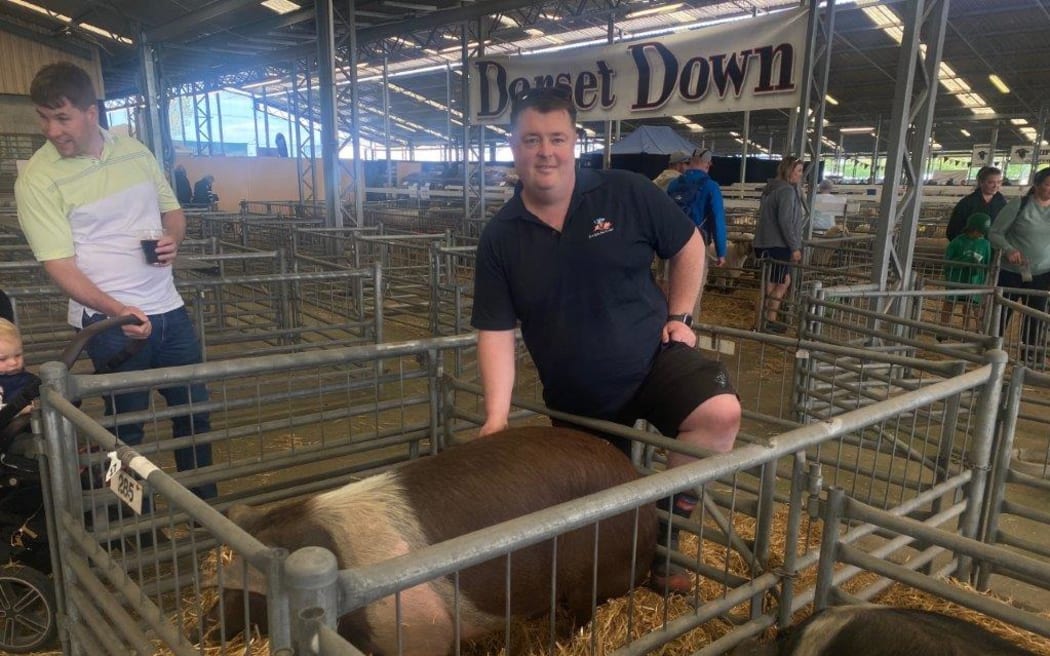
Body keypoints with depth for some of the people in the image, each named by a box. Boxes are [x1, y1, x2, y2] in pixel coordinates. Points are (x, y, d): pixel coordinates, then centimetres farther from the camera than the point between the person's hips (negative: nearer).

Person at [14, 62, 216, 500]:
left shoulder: (134, 151, 5)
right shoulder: (38, 179, -9)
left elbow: (172, 210, 17)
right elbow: (59, 265, -14)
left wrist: (172, 239, -7)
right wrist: (117, 311, -28)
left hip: (168, 308, 5)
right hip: (109, 320, -5)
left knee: (194, 411, 13)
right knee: (127, 428, 5)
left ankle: (206, 507, 31)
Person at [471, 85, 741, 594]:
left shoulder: (627, 195, -10)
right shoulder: (500, 238, -6)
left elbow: (688, 247, 5)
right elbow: (495, 332, -8)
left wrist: (679, 315, -2)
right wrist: (496, 416, -17)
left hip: (655, 359, -1)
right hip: (576, 397, 2)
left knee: (720, 414, -28)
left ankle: (665, 534, -8)